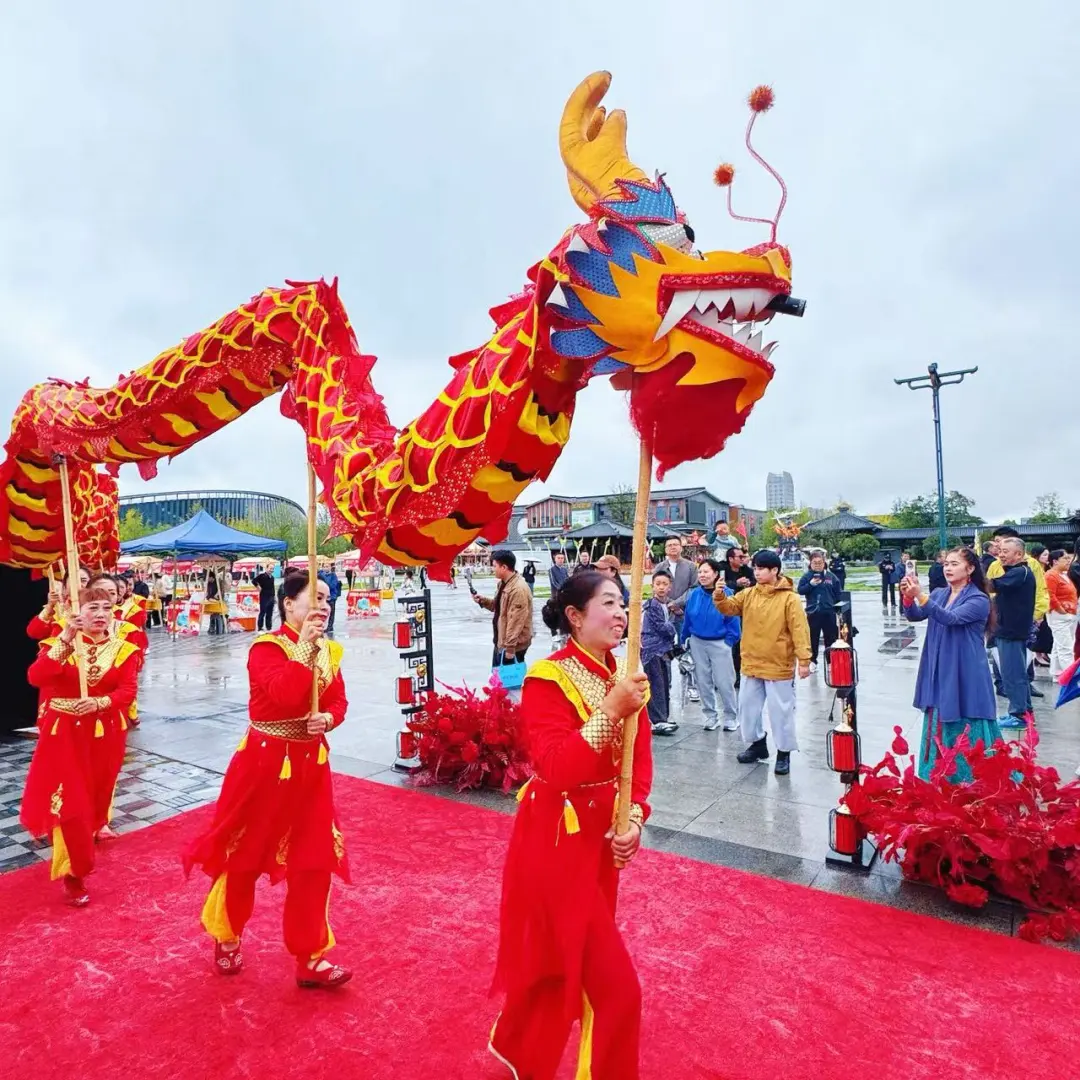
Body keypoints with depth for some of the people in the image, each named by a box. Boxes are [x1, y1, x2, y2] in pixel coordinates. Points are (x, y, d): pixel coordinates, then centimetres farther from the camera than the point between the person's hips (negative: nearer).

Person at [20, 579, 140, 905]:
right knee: (69, 800, -3)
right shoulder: (59, 643, -4)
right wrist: (65, 641, -28)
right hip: (65, 732, -2)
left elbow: (127, 691, -11)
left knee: (99, 790, 18)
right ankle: (74, 872, 9)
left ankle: (95, 828, 48)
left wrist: (99, 703, -29)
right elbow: (35, 677, -21)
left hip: (105, 732, 2)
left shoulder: (123, 649, -2)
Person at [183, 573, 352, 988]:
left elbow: (338, 700, 8)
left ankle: (311, 958, 23)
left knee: (315, 861, 7)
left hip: (312, 765, 5)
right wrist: (304, 646, -30)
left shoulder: (329, 651, 4)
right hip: (265, 764, -5)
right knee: (243, 855, 14)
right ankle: (227, 939, 42)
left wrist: (328, 718, -13)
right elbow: (286, 696, -32)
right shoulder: (266, 647, -16)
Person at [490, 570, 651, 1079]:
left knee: (560, 957, 24)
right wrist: (611, 709, -35)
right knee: (613, 982, -1)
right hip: (557, 838, -7)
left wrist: (633, 818, -9)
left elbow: (640, 758, 4)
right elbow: (558, 767, -30)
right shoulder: (547, 678, -20)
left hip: (601, 835, 8)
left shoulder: (624, 675, 2)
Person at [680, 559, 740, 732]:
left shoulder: (726, 593, -14)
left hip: (719, 643, -4)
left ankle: (731, 717, 18)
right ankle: (710, 716, 25)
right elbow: (687, 619, 5)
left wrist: (729, 641, -11)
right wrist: (683, 639, 8)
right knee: (703, 682, 12)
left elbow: (732, 619, -9)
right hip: (697, 643, 4)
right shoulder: (694, 594, -3)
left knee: (724, 683, 0)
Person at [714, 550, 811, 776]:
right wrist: (719, 596, -25)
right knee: (747, 706, 15)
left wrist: (804, 660, -20)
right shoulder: (749, 594, 4)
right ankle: (758, 744, 33)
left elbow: (800, 630, -15)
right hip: (751, 664, 6)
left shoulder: (789, 598, -12)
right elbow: (729, 607, -3)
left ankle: (784, 754, 21)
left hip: (778, 666, -5)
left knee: (780, 710, 6)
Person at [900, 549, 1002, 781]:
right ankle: (940, 780, 23)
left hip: (965, 676, -6)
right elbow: (915, 616, -4)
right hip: (938, 674, 6)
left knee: (967, 731, -2)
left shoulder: (978, 600, -10)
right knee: (939, 726, 12)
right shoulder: (938, 594, 9)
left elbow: (950, 618, -27)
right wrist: (908, 597, -25)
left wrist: (920, 596, -39)